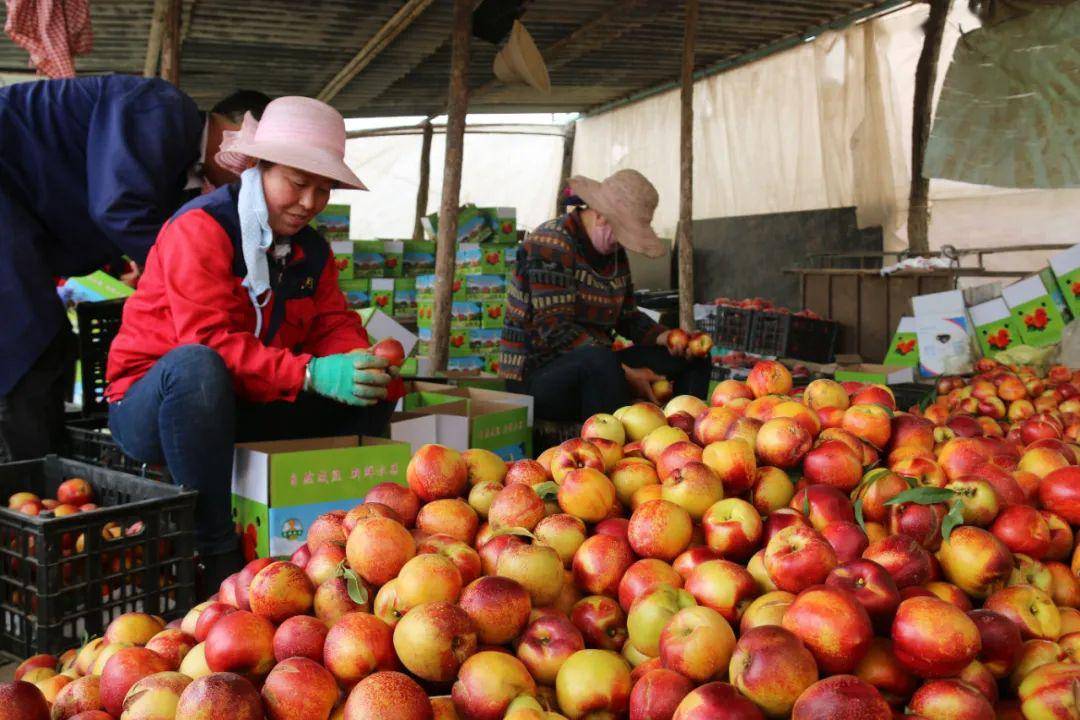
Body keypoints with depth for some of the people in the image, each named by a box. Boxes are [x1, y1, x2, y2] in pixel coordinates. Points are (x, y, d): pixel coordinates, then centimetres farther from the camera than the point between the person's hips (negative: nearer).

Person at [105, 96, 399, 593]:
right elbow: (209, 341, -27)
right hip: (150, 402, -7)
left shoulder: (311, 249, 9)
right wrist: (310, 373, -38)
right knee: (196, 366, -41)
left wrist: (359, 362, -23)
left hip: (244, 410, 7)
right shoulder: (200, 229, -16)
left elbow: (334, 324, 2)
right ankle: (216, 555, -35)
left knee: (369, 393, -6)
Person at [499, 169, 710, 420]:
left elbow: (627, 315, 20)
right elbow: (556, 329, -24)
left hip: (593, 368, 9)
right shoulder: (550, 246, -15)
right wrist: (625, 374, -28)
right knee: (600, 361, -41)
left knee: (692, 359, 2)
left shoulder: (614, 251, 11)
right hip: (535, 376, -9)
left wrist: (662, 337, -3)